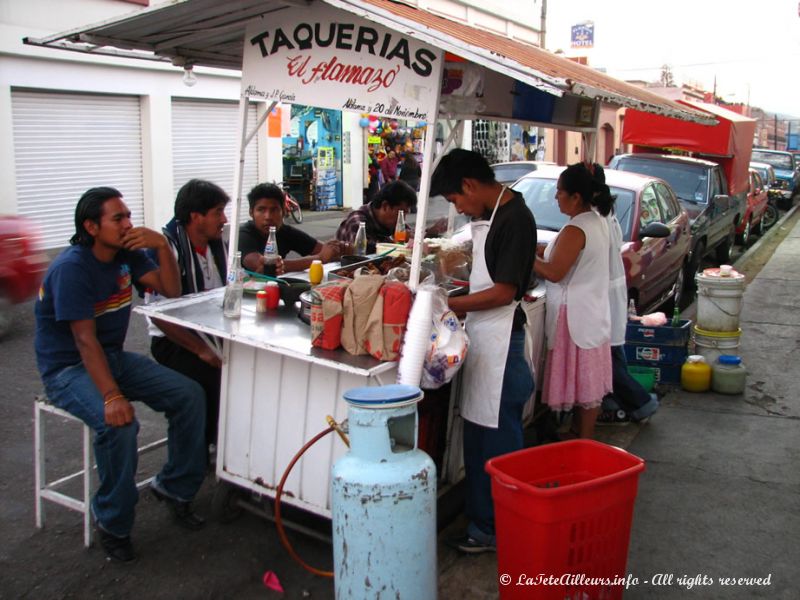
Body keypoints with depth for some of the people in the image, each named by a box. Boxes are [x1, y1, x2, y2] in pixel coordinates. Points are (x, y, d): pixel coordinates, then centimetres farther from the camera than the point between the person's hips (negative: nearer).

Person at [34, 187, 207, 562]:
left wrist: (162, 244, -17)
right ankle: (112, 524, -11)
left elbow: (171, 290, -1)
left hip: (113, 357, 7)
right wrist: (111, 396, -38)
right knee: (119, 424, -33)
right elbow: (85, 339, -27)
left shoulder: (126, 253, -1)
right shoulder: (72, 268, -22)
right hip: (68, 368, -7)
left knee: (190, 395, -9)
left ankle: (174, 486, 9)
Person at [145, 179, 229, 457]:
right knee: (216, 372, -27)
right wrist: (201, 350, -23)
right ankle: (200, 450, -2)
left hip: (212, 331, 7)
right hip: (173, 340, -7)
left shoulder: (216, 242, 5)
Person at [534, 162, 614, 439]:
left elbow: (554, 273, -21)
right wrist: (545, 250, 10)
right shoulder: (598, 222, 8)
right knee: (586, 378, 15)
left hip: (576, 315, -9)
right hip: (592, 311, 9)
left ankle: (583, 441, 11)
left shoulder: (575, 230, -21)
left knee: (582, 377, 0)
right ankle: (579, 432, 27)